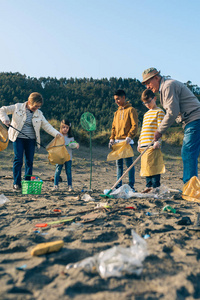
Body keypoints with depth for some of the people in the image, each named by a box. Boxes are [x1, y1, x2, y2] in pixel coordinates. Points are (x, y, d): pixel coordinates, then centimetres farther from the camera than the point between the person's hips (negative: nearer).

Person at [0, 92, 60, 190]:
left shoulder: (39, 114, 7)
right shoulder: (18, 107, -1)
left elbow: (47, 126, 3)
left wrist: (57, 134, -11)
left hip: (31, 140, 3)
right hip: (18, 138, -3)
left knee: (30, 161, 4)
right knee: (18, 160, -6)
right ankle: (16, 183, 4)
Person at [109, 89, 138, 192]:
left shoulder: (131, 110, 0)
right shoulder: (117, 112, 20)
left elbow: (135, 125, -8)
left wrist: (129, 137, -21)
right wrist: (112, 138, 7)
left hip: (127, 141, -6)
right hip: (117, 141, 7)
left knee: (129, 163, -5)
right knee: (119, 164, 8)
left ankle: (131, 186, 2)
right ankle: (118, 185, 14)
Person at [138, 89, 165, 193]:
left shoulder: (159, 112, 0)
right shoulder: (146, 114, 24)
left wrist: (157, 141, -19)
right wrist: (139, 142, 19)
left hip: (153, 145, -8)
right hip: (144, 145, 8)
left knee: (154, 166, -8)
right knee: (146, 166, 8)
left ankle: (155, 186, -1)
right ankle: (148, 186, 15)